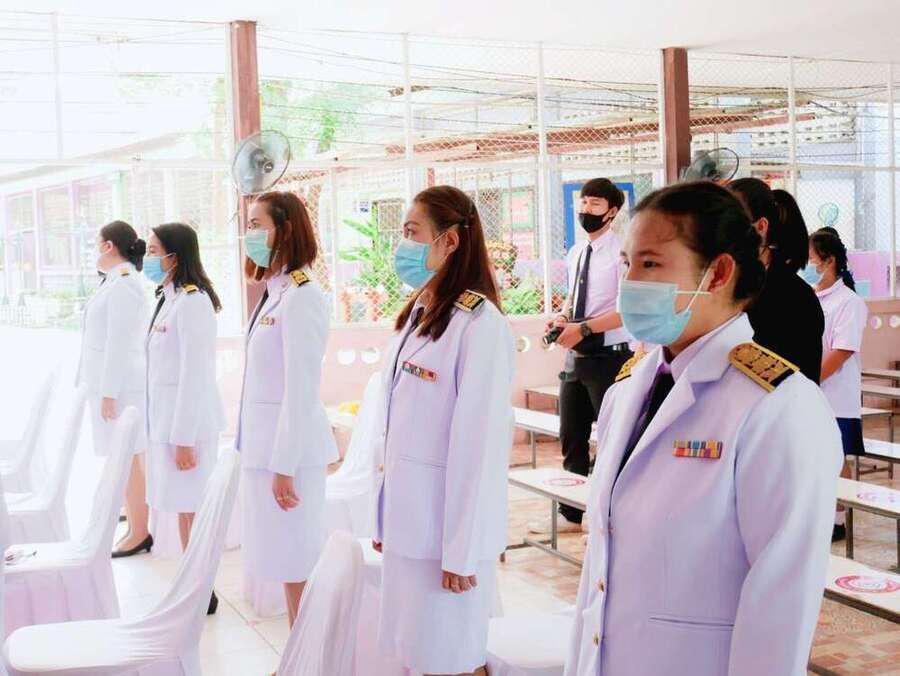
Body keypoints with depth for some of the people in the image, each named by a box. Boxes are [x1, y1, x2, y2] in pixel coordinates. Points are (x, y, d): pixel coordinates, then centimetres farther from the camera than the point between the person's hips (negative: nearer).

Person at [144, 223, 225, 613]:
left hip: (188, 422, -9)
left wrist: (184, 438, -19)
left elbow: (195, 375, -19)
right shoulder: (170, 299, 12)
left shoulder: (192, 303, -16)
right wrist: (166, 430, 15)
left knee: (192, 507, -1)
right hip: (167, 419, 9)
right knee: (183, 507, 14)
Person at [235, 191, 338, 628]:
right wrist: (268, 456, 17)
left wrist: (284, 465, -19)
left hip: (290, 446, -9)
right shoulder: (276, 292, 13)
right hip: (267, 443, 9)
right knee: (287, 559, 14)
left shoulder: (301, 297, -16)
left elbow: (301, 390, -19)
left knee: (297, 562, 0)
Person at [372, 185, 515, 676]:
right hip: (407, 516, 8)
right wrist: (384, 515, 14)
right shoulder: (418, 313, 10)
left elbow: (481, 445, -19)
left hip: (447, 521, -8)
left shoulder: (479, 323, -16)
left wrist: (463, 552, -17)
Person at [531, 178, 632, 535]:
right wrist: (563, 316, 1)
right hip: (577, 356, 8)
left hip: (609, 355, -8)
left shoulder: (620, 252, -12)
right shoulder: (576, 253, 12)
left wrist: (583, 328, -23)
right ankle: (571, 514, 27)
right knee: (571, 438, 14)